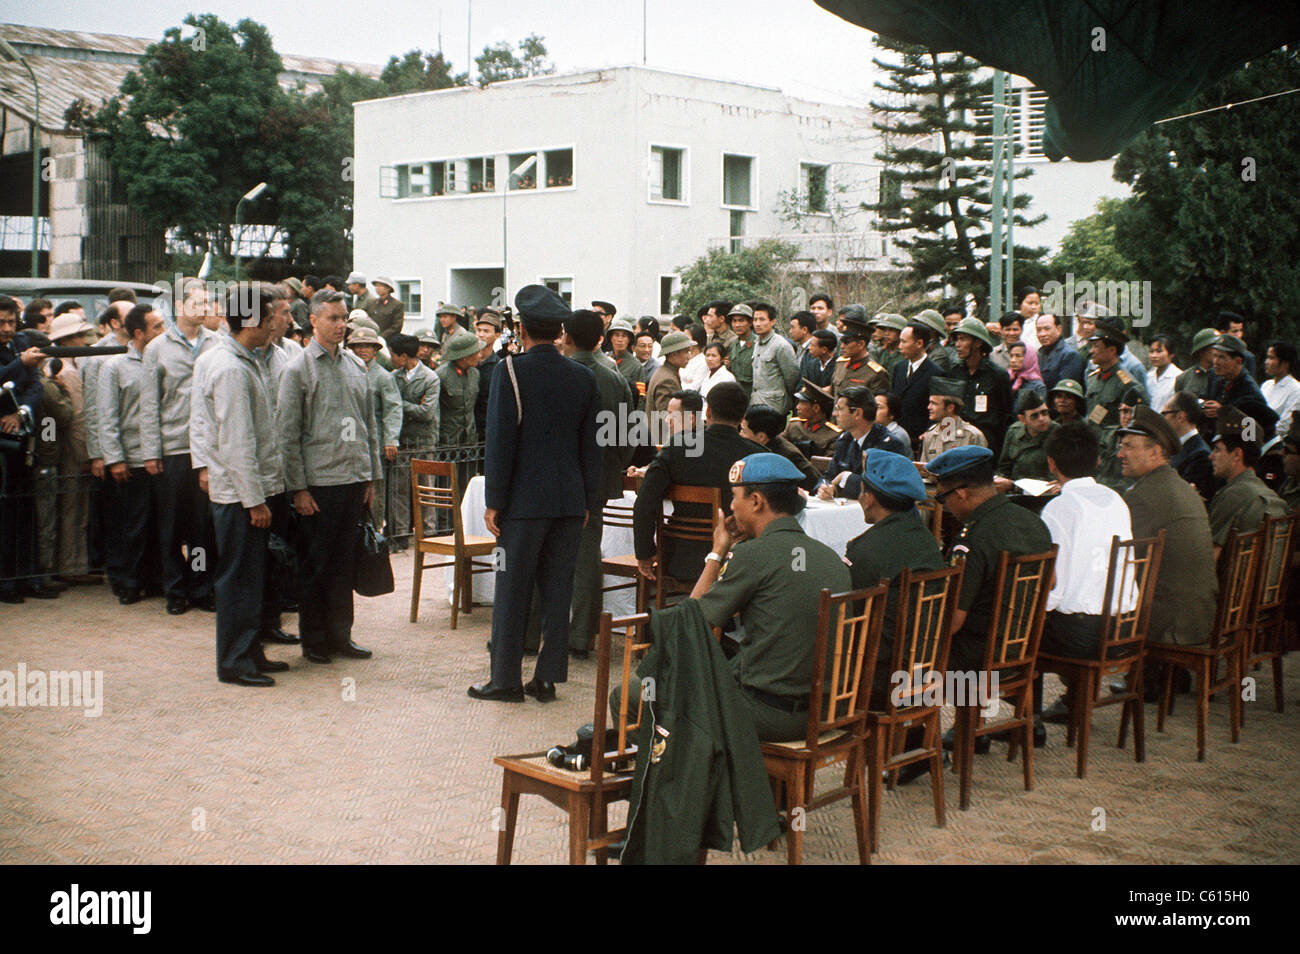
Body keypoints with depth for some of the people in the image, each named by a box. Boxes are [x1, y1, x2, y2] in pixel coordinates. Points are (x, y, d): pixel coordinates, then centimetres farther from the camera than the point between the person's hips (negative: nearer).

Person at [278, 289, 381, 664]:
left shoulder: (356, 366, 12)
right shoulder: (298, 369, -4)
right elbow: (288, 433, -7)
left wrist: (371, 476, 12)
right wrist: (298, 488, -10)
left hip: (355, 479, 5)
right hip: (319, 482, -5)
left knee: (344, 563, 11)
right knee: (314, 565, 4)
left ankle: (340, 635, 20)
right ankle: (313, 640, 14)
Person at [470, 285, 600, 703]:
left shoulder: (510, 371, -9)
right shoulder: (584, 377, 5)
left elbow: (501, 438, -10)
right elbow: (591, 444, 9)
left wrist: (493, 500, -6)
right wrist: (588, 500, 16)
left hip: (524, 500, -4)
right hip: (571, 500, 5)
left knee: (513, 590, 3)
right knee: (558, 589, 9)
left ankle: (506, 679, 8)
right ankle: (548, 676, 14)